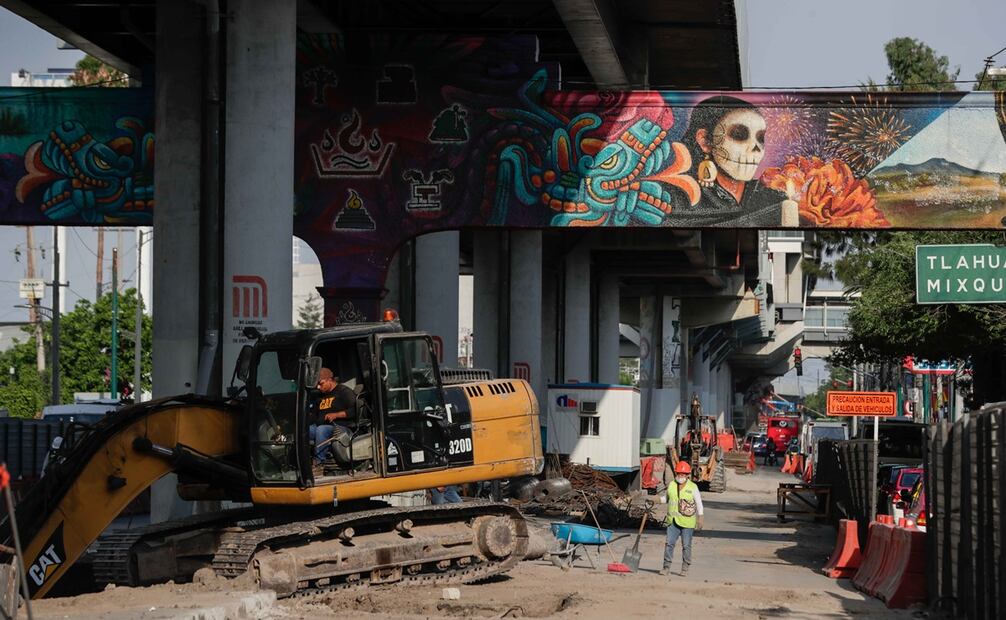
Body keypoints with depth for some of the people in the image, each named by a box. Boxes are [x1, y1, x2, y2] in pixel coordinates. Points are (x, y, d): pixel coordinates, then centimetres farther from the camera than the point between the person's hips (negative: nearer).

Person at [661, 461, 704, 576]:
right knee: (669, 543, 0)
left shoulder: (693, 487, -2)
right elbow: (667, 499, 23)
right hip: (673, 521, 3)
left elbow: (699, 504, 1)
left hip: (687, 522, -3)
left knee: (686, 545, 2)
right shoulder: (671, 485, 7)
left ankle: (685, 568, 11)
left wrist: (700, 519, -2)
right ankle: (667, 566, 6)